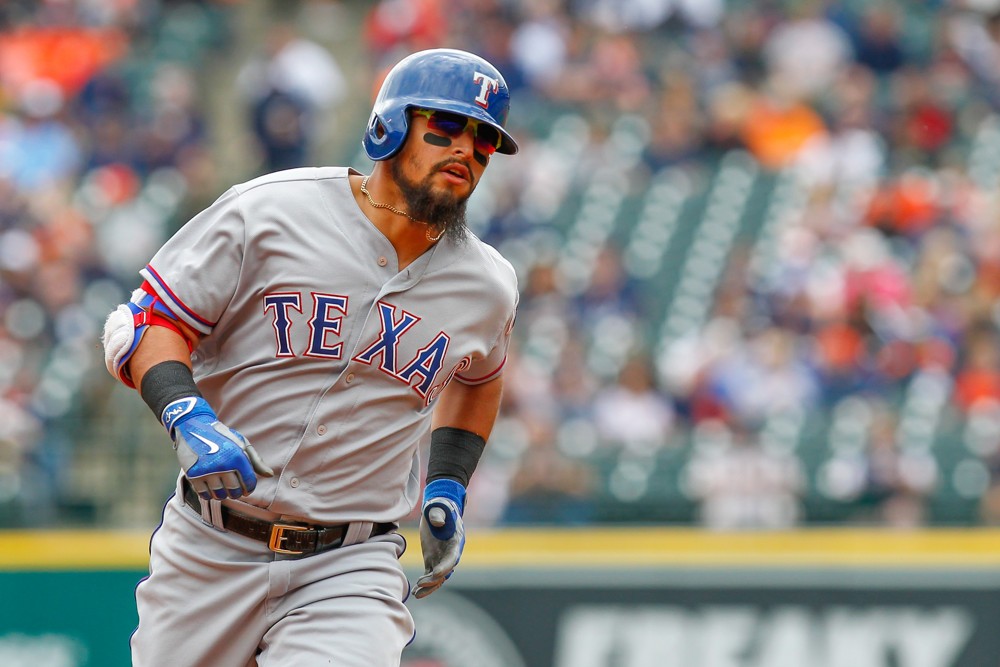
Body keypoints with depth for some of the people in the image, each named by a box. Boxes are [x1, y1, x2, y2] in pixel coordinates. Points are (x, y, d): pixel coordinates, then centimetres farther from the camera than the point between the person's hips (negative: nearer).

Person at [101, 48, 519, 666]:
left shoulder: (487, 286, 4)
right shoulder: (268, 214, -9)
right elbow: (146, 322, -8)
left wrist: (449, 488, 14)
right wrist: (187, 419, -26)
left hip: (349, 569, 1)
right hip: (209, 550, -1)